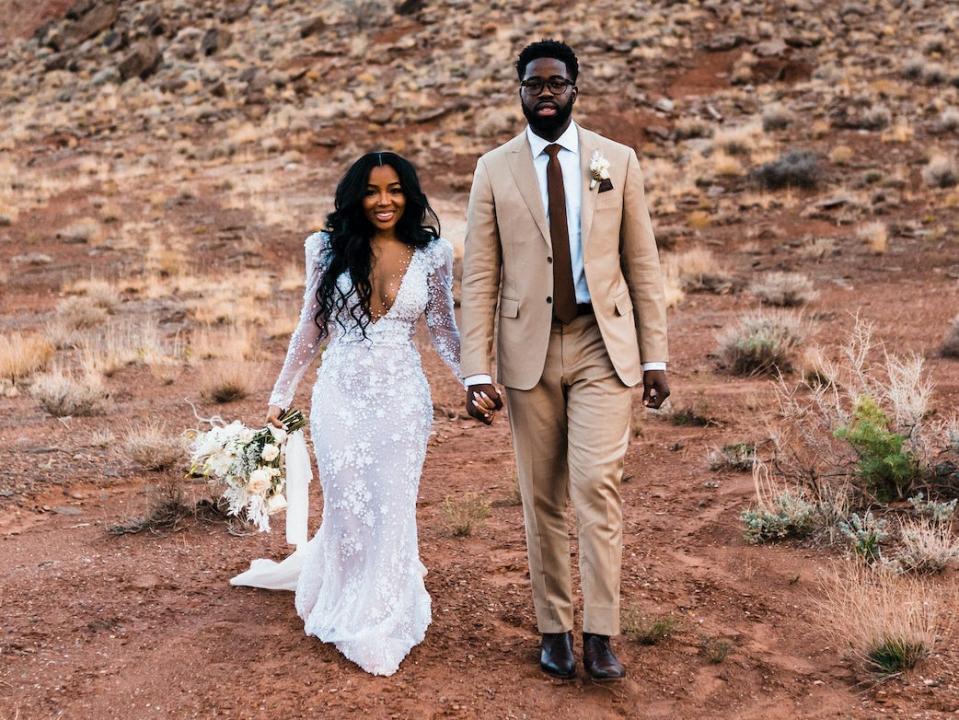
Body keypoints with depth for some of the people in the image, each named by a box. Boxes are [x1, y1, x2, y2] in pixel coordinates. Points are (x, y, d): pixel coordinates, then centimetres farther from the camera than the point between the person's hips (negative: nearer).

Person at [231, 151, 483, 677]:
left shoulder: (432, 255, 1)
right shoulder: (330, 249, 1)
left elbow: (443, 331, 8)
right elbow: (311, 328, 9)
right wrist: (281, 394, 11)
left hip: (402, 398, 0)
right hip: (340, 396, 0)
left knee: (392, 511, 3)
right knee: (347, 509, 5)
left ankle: (380, 626, 21)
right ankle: (340, 609, 31)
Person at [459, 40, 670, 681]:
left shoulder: (617, 161, 5)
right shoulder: (495, 170, 4)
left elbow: (643, 262, 6)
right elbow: (480, 276, 1)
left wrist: (655, 356, 1)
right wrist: (477, 371, -5)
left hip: (604, 343, -1)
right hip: (529, 347, 1)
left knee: (597, 484, -11)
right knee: (543, 497, 7)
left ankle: (601, 635, -3)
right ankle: (555, 629, 19)